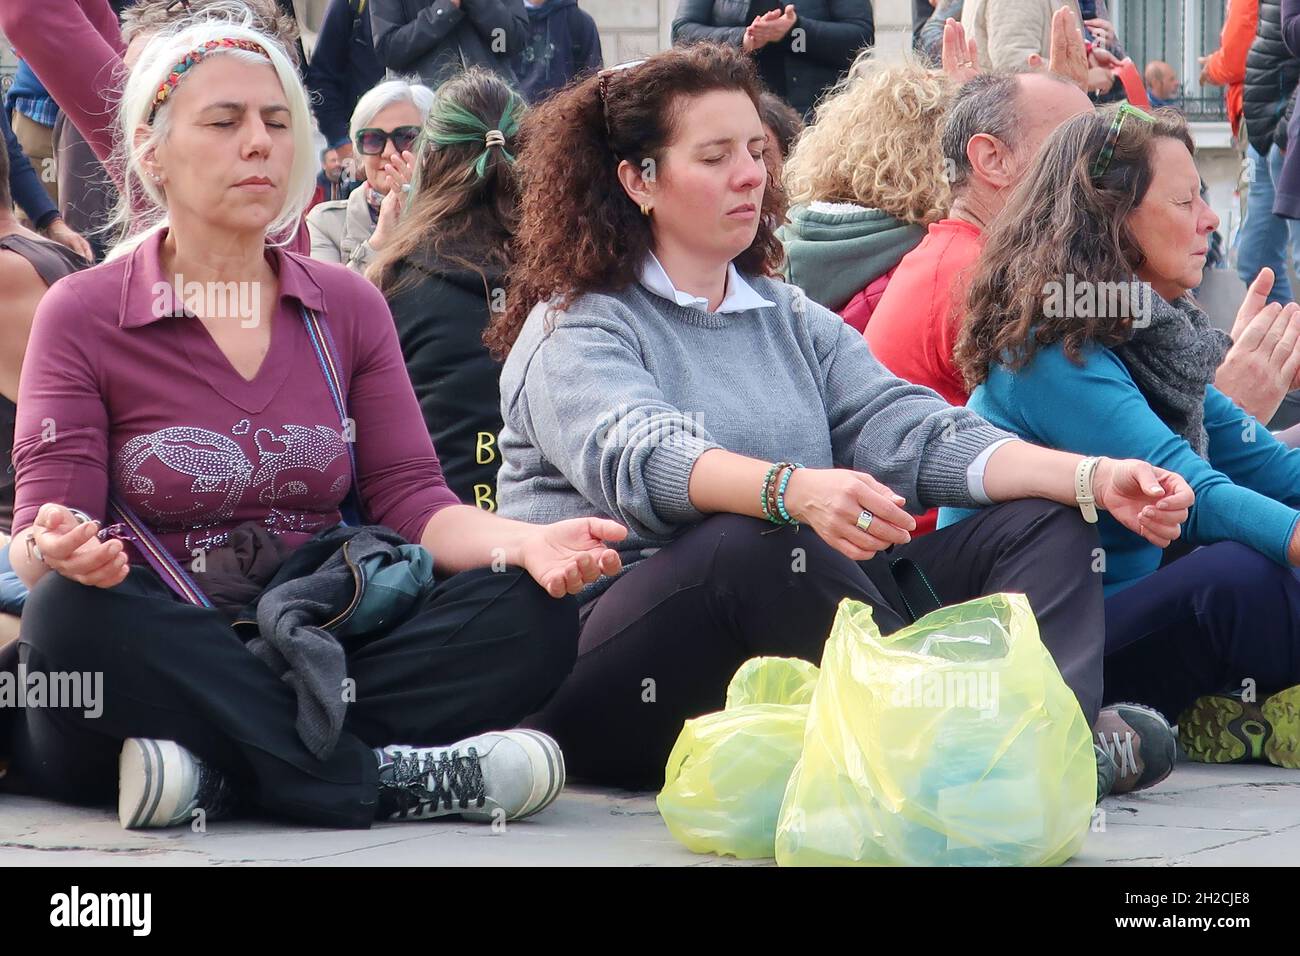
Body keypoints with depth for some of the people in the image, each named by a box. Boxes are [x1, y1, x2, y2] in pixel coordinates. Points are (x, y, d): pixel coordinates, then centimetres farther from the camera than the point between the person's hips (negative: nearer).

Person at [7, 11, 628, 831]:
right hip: (163, 666, -4)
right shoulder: (82, 317, 2)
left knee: (531, 614, -20)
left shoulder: (349, 308, 14)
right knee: (78, 616, -37)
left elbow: (411, 499, 5)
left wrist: (525, 543, -17)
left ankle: (215, 772, -32)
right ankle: (380, 780, -31)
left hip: (317, 655, 4)